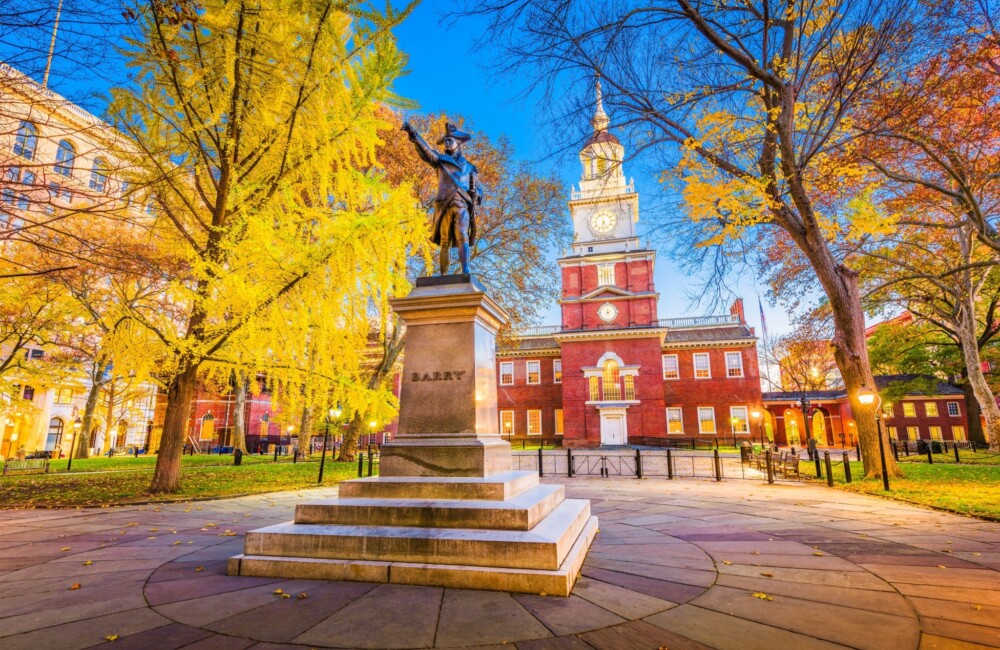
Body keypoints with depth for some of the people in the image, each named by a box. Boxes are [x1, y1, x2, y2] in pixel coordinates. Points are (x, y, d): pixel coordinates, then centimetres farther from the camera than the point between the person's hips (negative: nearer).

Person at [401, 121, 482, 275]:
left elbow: (475, 189, 25)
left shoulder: (469, 167, 21)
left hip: (463, 206, 0)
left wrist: (477, 194, 0)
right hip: (445, 207, 0)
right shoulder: (440, 159, 17)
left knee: (463, 238, -17)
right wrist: (413, 134, -18)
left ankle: (465, 272, -25)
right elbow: (425, 151, -1)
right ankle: (443, 276, -1)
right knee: (445, 243, -2)